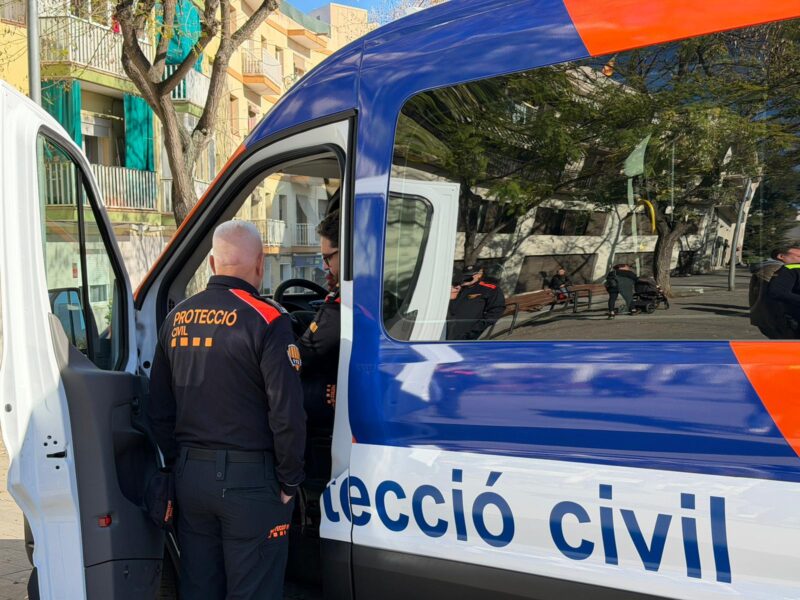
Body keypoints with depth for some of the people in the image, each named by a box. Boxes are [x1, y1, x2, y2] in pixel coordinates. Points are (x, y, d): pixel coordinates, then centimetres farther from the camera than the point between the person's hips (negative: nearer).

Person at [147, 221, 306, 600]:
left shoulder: (177, 318, 5)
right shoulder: (266, 320, -14)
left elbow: (158, 411, 11)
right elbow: (287, 414, -17)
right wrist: (289, 483, -6)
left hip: (190, 476, 6)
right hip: (249, 481, -6)